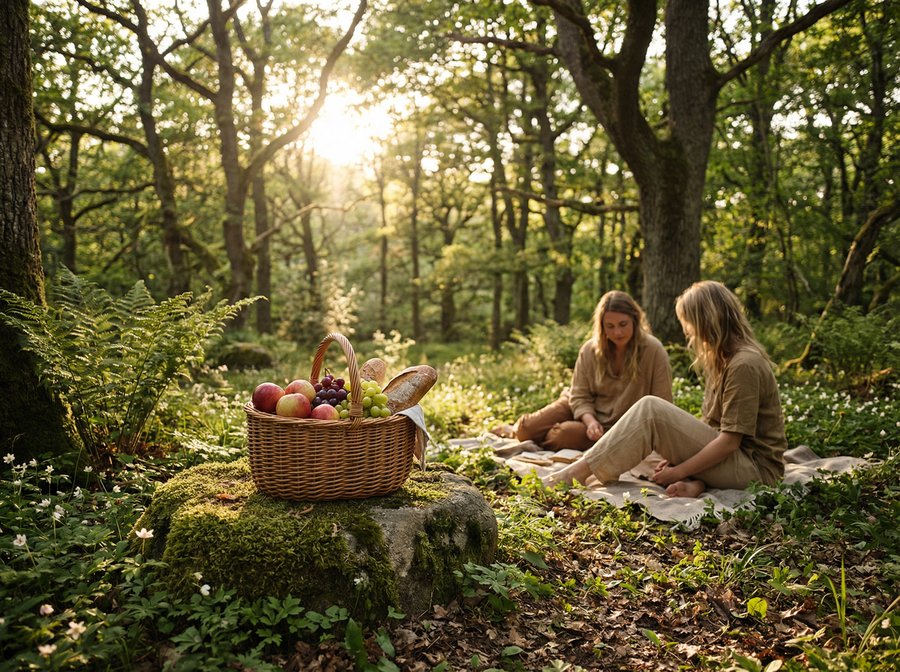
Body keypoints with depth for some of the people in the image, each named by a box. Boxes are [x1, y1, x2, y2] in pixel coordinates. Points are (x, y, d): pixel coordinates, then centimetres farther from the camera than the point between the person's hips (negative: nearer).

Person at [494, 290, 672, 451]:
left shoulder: (654, 351, -17)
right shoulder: (590, 350, -7)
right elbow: (579, 396, -4)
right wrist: (590, 421, -23)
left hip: (613, 428, -3)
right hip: (586, 410, 3)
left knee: (566, 435, -29)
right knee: (526, 429, -13)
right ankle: (514, 431, 26)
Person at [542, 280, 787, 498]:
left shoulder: (745, 364, -17)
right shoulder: (723, 358, 14)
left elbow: (729, 441, -20)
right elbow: (714, 427, 11)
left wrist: (679, 471, -17)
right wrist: (679, 456, -2)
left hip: (754, 467, -10)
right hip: (730, 460, 10)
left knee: (650, 409, -22)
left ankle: (577, 472, -21)